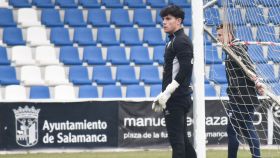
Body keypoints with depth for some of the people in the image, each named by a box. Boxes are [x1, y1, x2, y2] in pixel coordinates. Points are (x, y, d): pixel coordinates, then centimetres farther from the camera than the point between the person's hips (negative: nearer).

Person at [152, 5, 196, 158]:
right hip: (174, 98, 10)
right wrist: (162, 95, 17)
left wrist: (167, 93, -21)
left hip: (176, 99, -10)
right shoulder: (172, 41, 18)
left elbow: (185, 71, -21)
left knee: (176, 139, -9)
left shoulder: (182, 41, -12)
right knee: (181, 139, 14)